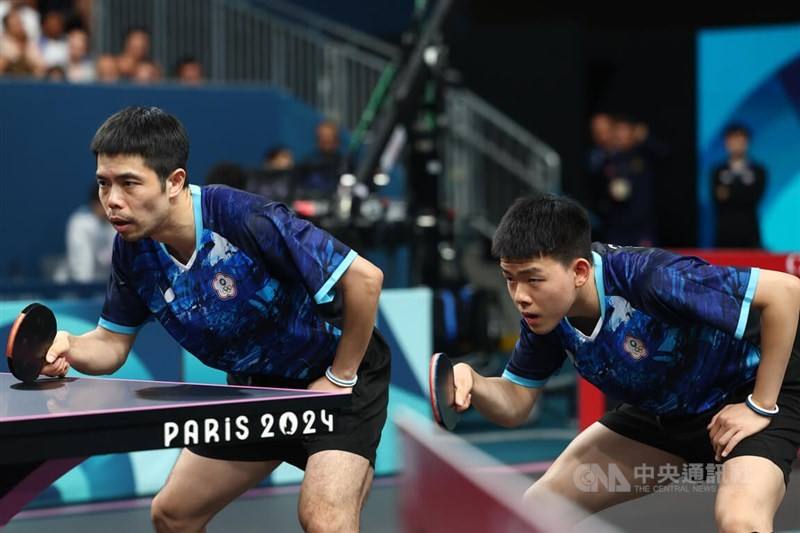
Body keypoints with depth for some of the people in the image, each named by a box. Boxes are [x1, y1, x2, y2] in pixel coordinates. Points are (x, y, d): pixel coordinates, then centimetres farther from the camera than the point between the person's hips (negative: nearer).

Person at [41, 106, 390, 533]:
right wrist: (68, 348, -23)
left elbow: (364, 277, -30)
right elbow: (112, 343, 0)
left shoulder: (244, 219, -32)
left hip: (340, 373, -7)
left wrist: (340, 377, -20)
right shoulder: (133, 248, -11)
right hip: (255, 385, 7)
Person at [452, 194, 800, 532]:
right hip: (663, 412, 7)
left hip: (756, 391, -7)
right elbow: (514, 405, -3)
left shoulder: (649, 277, -37)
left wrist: (760, 406, -26)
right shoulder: (544, 312, -15)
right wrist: (470, 381, -27)